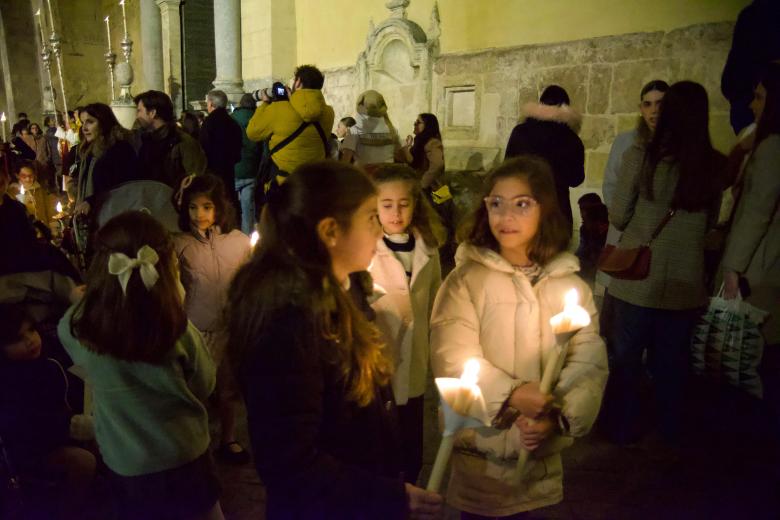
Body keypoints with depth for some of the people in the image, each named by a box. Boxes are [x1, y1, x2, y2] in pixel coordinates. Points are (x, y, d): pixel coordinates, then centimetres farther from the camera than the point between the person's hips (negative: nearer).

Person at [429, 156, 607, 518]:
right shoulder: (465, 280, -9)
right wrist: (510, 395, -24)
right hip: (479, 448, -2)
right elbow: (453, 359, -15)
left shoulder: (571, 285, -1)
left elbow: (589, 362, -5)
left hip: (542, 453, 3)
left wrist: (559, 415, -18)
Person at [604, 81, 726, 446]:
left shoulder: (640, 156, -14)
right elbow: (710, 222, 8)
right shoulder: (716, 165, -5)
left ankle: (622, 429, 28)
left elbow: (618, 218, -7)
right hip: (685, 281, 3)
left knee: (626, 358, 15)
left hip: (637, 278, -2)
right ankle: (670, 432, 35)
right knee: (673, 361, 19)